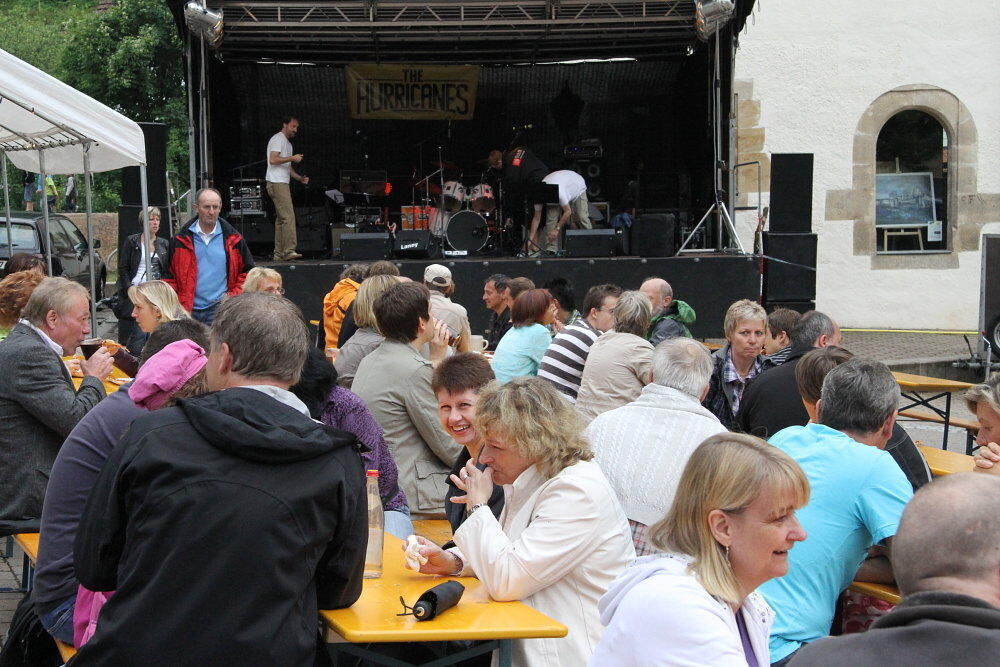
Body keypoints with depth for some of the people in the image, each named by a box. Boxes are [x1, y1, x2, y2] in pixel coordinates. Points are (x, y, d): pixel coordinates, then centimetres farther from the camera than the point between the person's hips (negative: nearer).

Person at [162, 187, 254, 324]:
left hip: (220, 310, -1)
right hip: (188, 311, 1)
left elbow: (247, 272, 11)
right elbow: (169, 276, 9)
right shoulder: (181, 240, 7)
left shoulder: (232, 239, 6)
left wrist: (234, 296, -2)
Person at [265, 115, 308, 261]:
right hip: (276, 183, -10)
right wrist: (292, 158, -16)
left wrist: (300, 178, 15)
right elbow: (273, 160, -18)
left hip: (282, 184, 11)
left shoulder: (288, 143, 25)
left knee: (281, 219, 8)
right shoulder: (278, 139, -6)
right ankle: (289, 251, -22)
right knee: (288, 216, -18)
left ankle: (279, 254, 9)